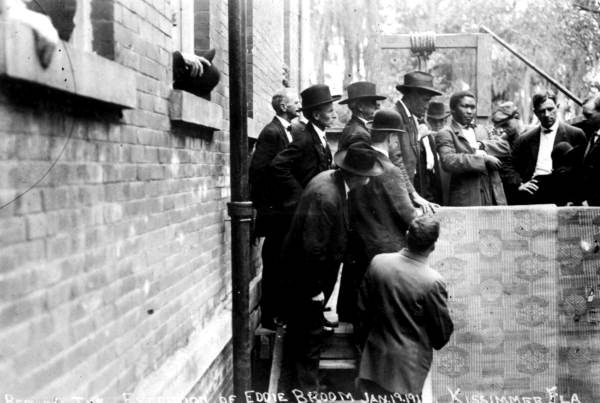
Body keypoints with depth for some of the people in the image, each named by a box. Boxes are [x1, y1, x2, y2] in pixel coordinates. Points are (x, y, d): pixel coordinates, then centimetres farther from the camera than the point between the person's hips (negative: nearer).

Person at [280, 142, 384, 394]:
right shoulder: (326, 197, -33)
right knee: (309, 333, 4)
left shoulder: (332, 179, -3)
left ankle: (299, 379, 44)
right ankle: (308, 389, 19)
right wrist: (316, 288, -20)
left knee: (301, 329, 25)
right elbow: (314, 248, -29)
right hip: (307, 276, -10)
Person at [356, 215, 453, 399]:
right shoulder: (433, 282, -23)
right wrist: (435, 343, 12)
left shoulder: (378, 262, -10)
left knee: (371, 396, 17)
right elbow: (443, 330, -9)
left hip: (375, 356, 4)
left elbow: (363, 307, 2)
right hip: (409, 363, -4)